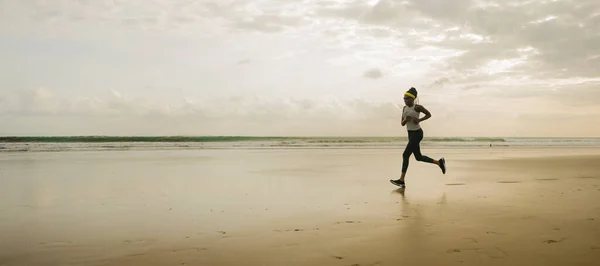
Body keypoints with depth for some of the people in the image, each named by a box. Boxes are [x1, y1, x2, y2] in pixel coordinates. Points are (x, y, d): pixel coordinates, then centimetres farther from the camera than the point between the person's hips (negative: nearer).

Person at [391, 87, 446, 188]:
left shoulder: (417, 107, -11)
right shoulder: (404, 108, 8)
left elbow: (429, 114, 0)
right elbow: (402, 124, 10)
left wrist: (419, 120, -15)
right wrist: (405, 120, -13)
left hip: (417, 133, -8)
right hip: (411, 134, 8)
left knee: (405, 155, -14)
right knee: (418, 157, 14)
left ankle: (401, 180, -12)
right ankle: (439, 162, 32)